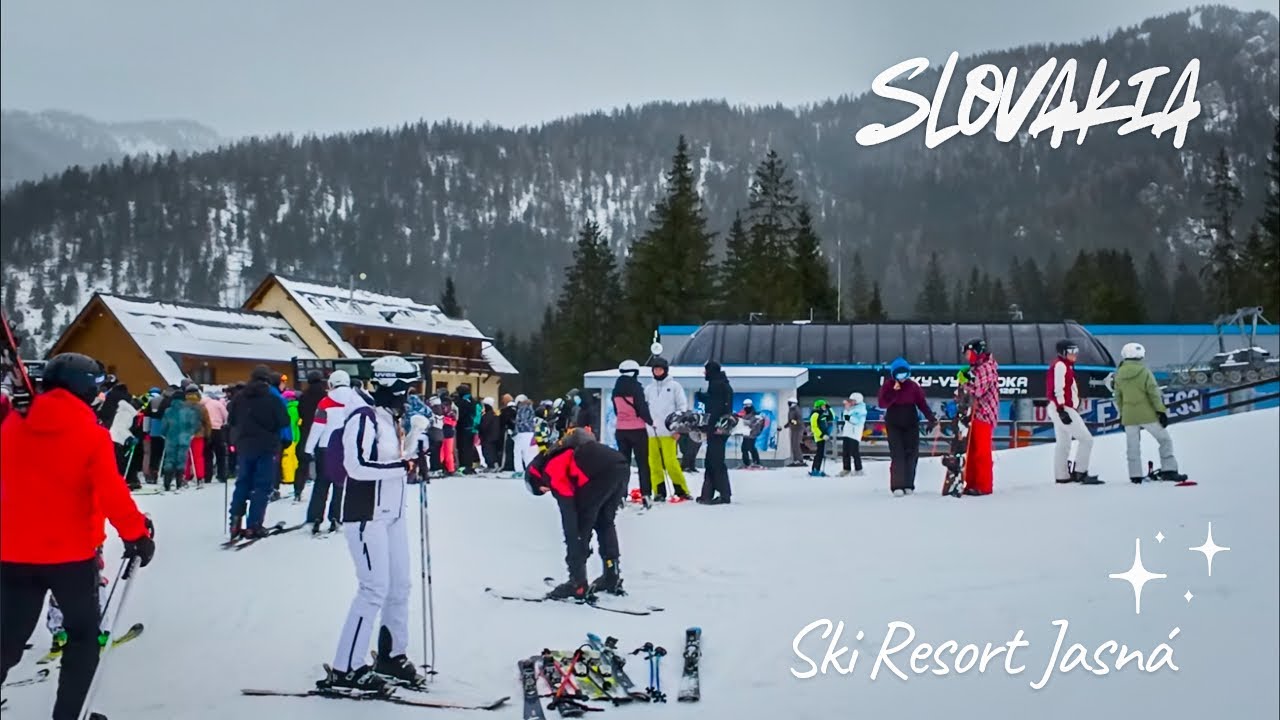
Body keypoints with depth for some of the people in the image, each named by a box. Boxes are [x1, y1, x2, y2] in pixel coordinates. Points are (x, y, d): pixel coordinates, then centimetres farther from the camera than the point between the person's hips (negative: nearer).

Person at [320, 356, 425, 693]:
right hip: (366, 514, -9)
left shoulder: (389, 416, 13)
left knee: (400, 586, 12)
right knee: (374, 589, -9)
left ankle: (392, 656, 27)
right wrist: (402, 466, -20)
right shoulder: (363, 416, -16)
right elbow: (357, 464, -25)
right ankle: (344, 669, 0)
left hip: (392, 513, 9)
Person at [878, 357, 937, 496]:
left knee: (911, 454, 0)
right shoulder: (888, 385, -2)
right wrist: (894, 392, -23)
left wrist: (931, 419, -5)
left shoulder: (912, 386, 2)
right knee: (897, 454, -12)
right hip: (894, 425, -2)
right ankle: (897, 486, -13)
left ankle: (908, 485, 8)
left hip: (911, 424, 2)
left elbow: (922, 403, 4)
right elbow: (882, 404, -13)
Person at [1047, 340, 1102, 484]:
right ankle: (1079, 472, -10)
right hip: (1062, 409, -11)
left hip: (1062, 409, 11)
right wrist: (1061, 411, -25)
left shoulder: (1065, 366, 20)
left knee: (1063, 443, 13)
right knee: (1086, 439, -10)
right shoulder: (1060, 365, -13)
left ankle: (1062, 475, 16)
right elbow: (1058, 390, -20)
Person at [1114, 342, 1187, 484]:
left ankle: (1135, 475, 8)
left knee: (1132, 447, 9)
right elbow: (1154, 393, -12)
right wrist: (1162, 411, -8)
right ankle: (1169, 471, 1)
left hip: (1128, 416, 4)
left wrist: (1122, 415, 19)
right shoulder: (1144, 372, -9)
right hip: (1147, 414, -4)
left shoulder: (1119, 375, 5)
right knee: (1165, 440, 7)